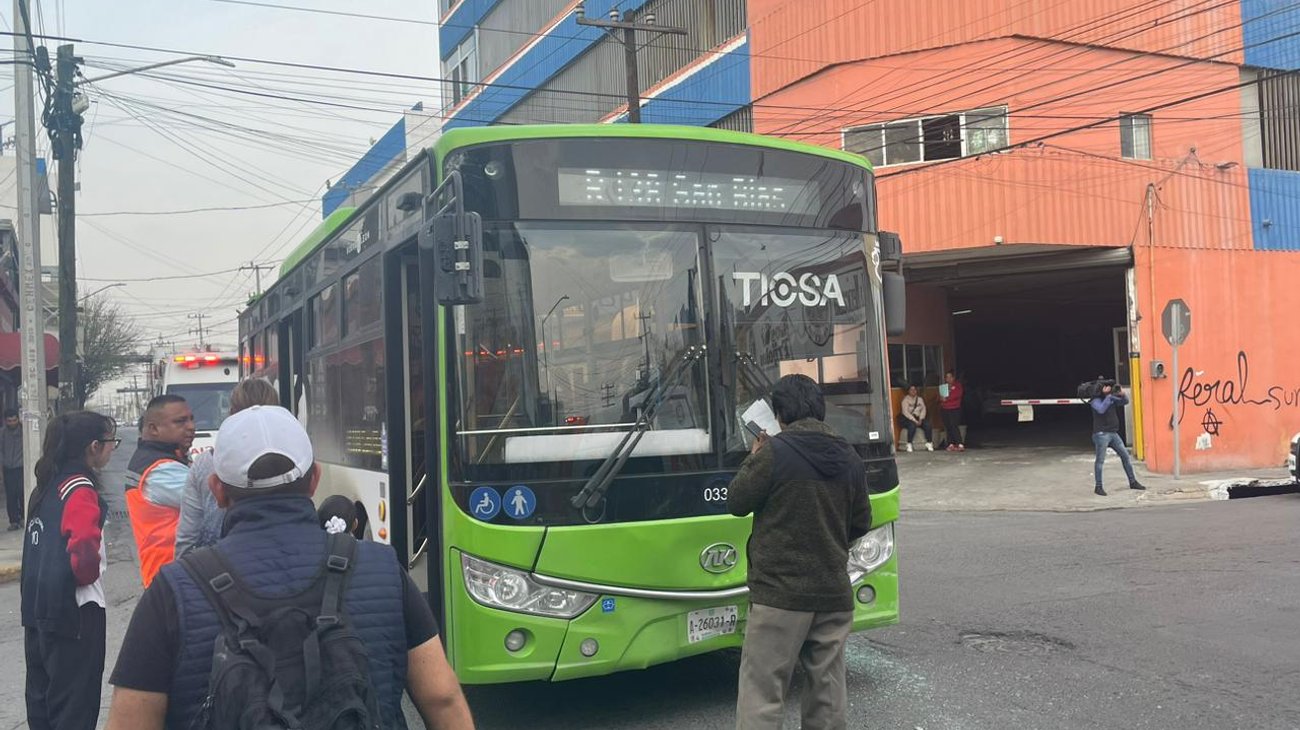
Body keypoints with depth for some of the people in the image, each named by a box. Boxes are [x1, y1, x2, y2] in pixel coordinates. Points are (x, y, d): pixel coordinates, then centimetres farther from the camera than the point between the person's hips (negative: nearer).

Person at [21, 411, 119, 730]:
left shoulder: (48, 484, 8)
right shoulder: (81, 489, -18)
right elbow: (84, 548, -31)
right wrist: (88, 574, -12)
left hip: (38, 608, 9)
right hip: (75, 611, -9)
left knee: (42, 698, 19)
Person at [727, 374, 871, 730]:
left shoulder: (775, 452, -13)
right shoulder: (849, 458, 6)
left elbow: (736, 502, -3)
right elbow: (860, 524, 13)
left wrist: (753, 460, 11)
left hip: (780, 594, -6)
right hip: (834, 594, 6)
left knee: (762, 693, -2)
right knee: (828, 688, 14)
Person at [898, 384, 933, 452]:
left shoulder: (920, 399, 13)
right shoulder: (906, 399, -3)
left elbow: (923, 409, 5)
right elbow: (905, 412, -13)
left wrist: (920, 419, -12)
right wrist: (914, 420, -20)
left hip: (918, 418, 4)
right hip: (908, 418, -4)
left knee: (928, 425, -24)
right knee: (912, 425, -37)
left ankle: (929, 444, -20)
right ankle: (909, 445, -30)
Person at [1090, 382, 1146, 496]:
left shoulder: (1111, 397, 11)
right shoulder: (1095, 400, -8)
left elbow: (1125, 402, 15)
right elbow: (1101, 409, -26)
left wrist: (1122, 394, -6)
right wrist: (1108, 396, -24)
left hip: (1113, 433, 7)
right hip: (1101, 434, -7)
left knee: (1125, 456, 9)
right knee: (1100, 460, -5)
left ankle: (1133, 482, 20)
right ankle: (1098, 487, 0)